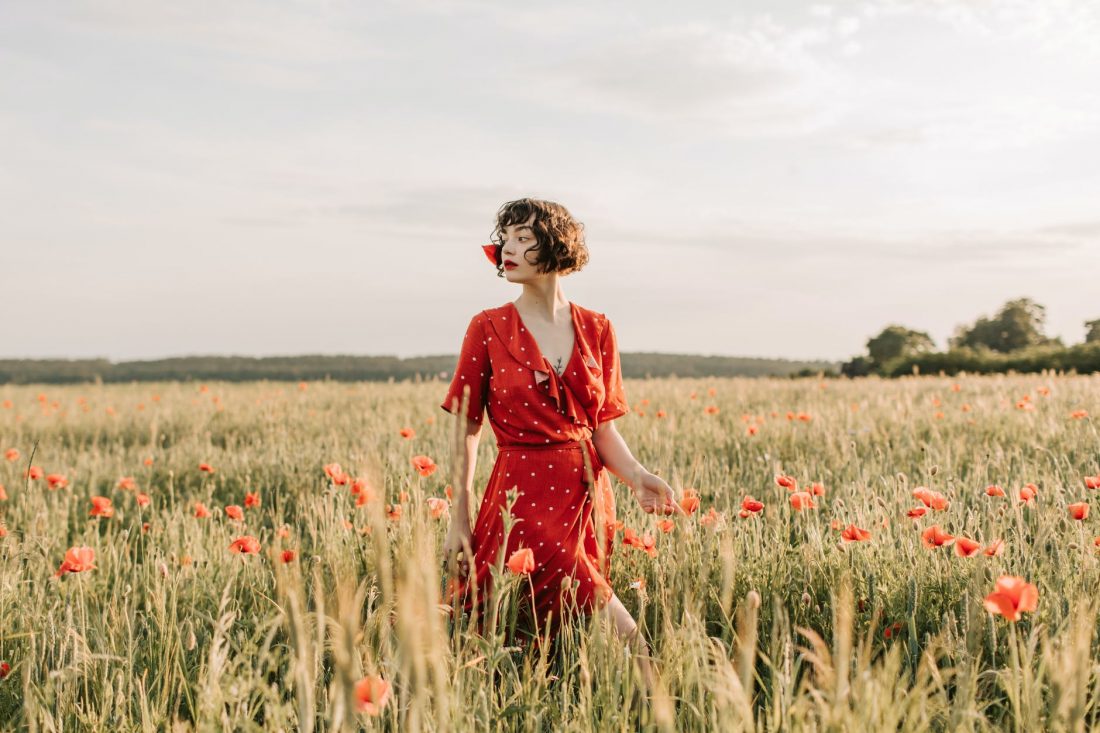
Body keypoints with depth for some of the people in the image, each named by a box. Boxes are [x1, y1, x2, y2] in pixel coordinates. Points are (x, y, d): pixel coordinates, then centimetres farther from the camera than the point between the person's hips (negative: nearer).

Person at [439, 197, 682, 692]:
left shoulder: (597, 331, 5)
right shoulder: (489, 329, -3)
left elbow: (603, 427, 6)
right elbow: (466, 433, -2)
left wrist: (637, 478, -13)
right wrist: (458, 523, -6)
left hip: (588, 494, 3)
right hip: (524, 496, -3)